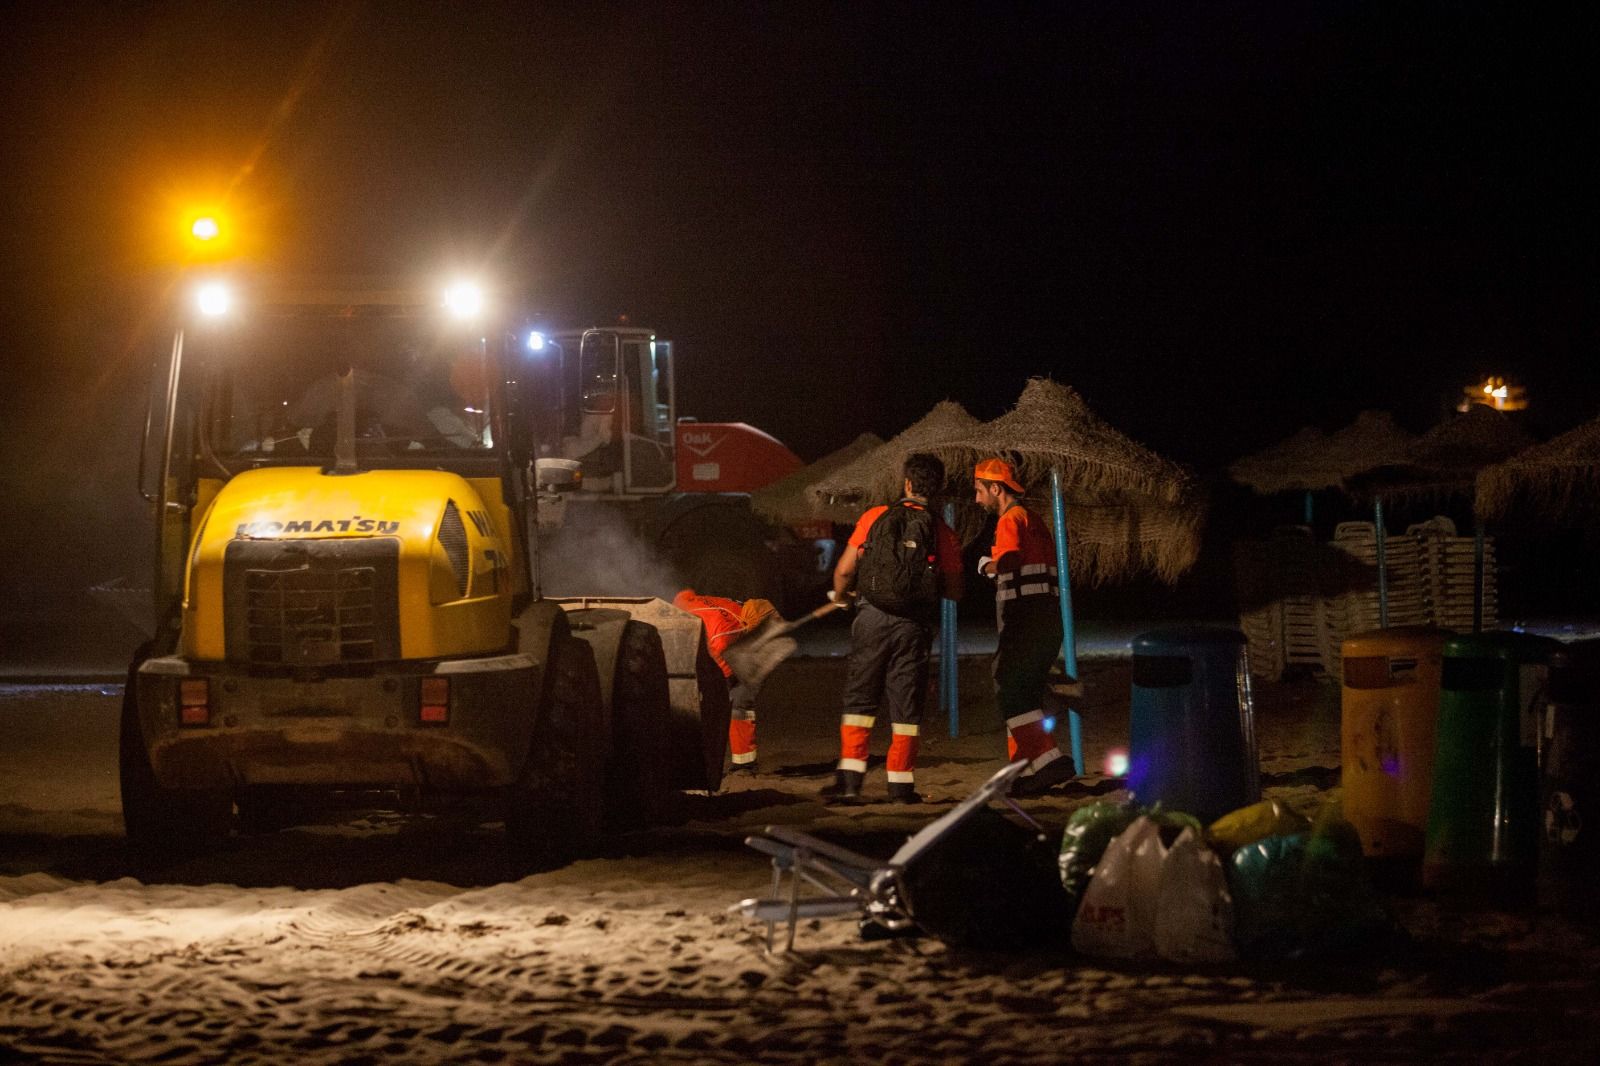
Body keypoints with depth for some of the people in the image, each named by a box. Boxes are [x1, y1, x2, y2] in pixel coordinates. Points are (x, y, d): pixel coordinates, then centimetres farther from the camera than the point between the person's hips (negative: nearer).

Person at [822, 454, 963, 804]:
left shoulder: (875, 518, -1)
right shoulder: (943, 534, 1)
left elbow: (844, 569, -2)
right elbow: (954, 591, 3)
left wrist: (840, 594, 20)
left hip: (874, 617, 0)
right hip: (914, 626, 0)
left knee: (860, 699, 8)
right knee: (905, 706, 8)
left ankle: (849, 778, 2)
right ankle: (901, 784, 9)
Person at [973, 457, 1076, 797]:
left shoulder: (1011, 520, -8)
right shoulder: (1034, 520, 23)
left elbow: (1008, 561, -25)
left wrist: (986, 565, -5)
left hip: (1025, 620, -10)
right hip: (1048, 620, 10)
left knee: (1009, 691, -10)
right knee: (1025, 695, 13)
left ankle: (1048, 758, -20)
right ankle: (1026, 770, 13)